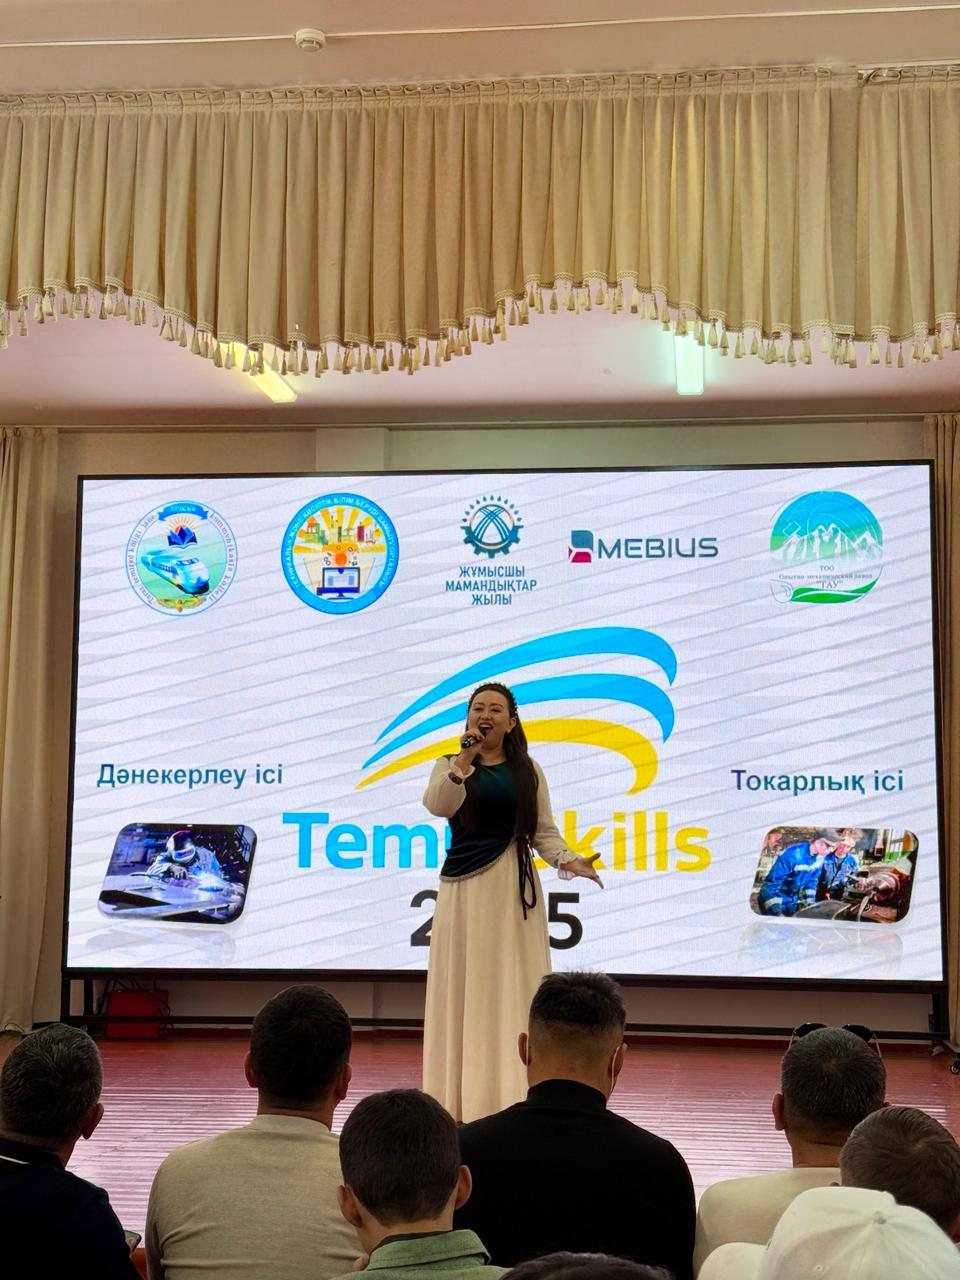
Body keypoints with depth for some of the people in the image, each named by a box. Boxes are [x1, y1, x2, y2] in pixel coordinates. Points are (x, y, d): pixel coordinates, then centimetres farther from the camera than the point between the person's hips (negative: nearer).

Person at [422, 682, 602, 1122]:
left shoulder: (527, 771, 10)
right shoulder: (449, 766, 8)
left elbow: (543, 832, 6)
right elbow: (438, 806, -13)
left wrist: (569, 861, -11)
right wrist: (465, 760, -22)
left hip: (513, 888, 1)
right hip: (464, 886, -1)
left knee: (513, 987, 0)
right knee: (463, 987, 0)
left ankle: (512, 1097, 5)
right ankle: (460, 1100, 6)